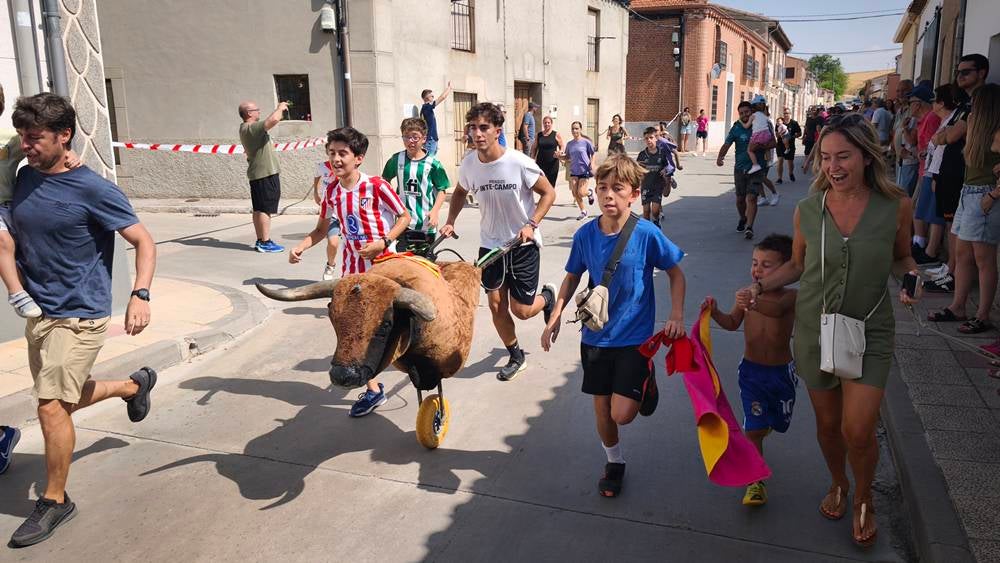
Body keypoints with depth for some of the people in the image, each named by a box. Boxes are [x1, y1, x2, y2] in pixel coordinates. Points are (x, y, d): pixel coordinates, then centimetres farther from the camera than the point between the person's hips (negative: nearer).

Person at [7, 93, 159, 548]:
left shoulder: (93, 190, -15)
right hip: (38, 313, 7)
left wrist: (140, 295, -25)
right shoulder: (24, 178, 4)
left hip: (78, 317, -7)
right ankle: (135, 384, 45)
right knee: (65, 398, 19)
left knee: (52, 406, -8)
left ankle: (55, 500, 12)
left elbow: (143, 241, -12)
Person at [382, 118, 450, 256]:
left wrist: (435, 211, -14)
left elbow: (441, 190, -2)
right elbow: (385, 181, 19)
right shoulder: (396, 160, 2)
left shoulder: (432, 163, -6)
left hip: (426, 223, -1)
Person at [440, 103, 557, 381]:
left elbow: (548, 193, -9)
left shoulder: (519, 162, -21)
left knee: (521, 310, 0)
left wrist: (531, 224, -20)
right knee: (496, 305, 6)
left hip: (523, 244, -4)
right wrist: (450, 222, 0)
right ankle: (516, 357, 28)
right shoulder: (469, 164, -9)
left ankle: (547, 296, 36)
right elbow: (460, 193, 13)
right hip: (490, 245, 4)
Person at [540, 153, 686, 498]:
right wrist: (555, 316, 2)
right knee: (602, 410, 12)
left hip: (634, 338, -3)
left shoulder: (647, 234, -15)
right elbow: (572, 277, 10)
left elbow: (676, 274, -1)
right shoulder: (585, 235, -6)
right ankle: (614, 463, 39)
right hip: (595, 337, 3)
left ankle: (647, 385, 24)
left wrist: (677, 316, -11)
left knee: (622, 414, -10)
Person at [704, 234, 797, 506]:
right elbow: (733, 323, 7)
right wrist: (716, 313, -13)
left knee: (779, 421, 22)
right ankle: (755, 482, 6)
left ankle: (762, 425, 58)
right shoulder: (747, 295, -8)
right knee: (753, 429, -3)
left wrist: (754, 303, -61)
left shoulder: (790, 296, -18)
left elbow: (777, 308, -42)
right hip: (751, 370, 1)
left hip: (781, 370, 0)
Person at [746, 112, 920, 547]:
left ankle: (864, 500, 24)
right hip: (814, 329, 2)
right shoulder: (807, 210, -7)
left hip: (869, 331, -2)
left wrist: (910, 277, -13)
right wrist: (761, 286, -7)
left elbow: (902, 258, 8)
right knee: (828, 422, 15)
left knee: (857, 430, -8)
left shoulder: (896, 206, -10)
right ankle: (837, 485, 45)